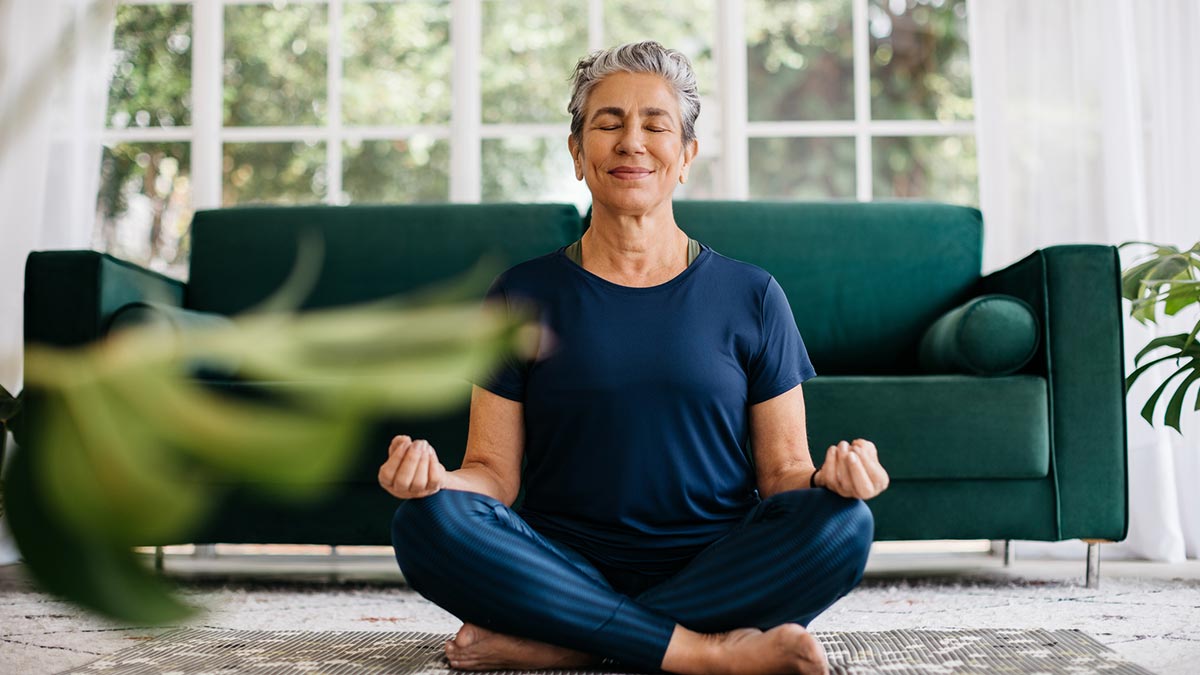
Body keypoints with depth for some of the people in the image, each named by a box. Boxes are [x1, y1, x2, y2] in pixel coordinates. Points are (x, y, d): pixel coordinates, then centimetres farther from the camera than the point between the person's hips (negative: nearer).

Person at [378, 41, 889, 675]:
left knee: (844, 524, -28)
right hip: (568, 569, 0)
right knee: (427, 521, -26)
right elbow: (494, 473, 4)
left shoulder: (750, 296, 7)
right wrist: (436, 476, -19)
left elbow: (781, 469, 7)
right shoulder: (524, 295, 7)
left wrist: (829, 477, -16)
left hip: (719, 572, 1)